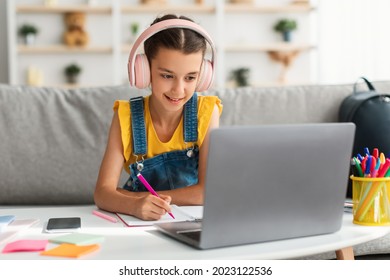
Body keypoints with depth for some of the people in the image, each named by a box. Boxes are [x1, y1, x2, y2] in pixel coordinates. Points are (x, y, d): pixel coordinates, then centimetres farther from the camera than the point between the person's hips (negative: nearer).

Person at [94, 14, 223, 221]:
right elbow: (103, 192, -17)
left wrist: (143, 196, -19)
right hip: (140, 222, 1)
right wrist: (135, 204, -37)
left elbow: (209, 191, -15)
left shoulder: (206, 111, -11)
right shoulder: (126, 116, -10)